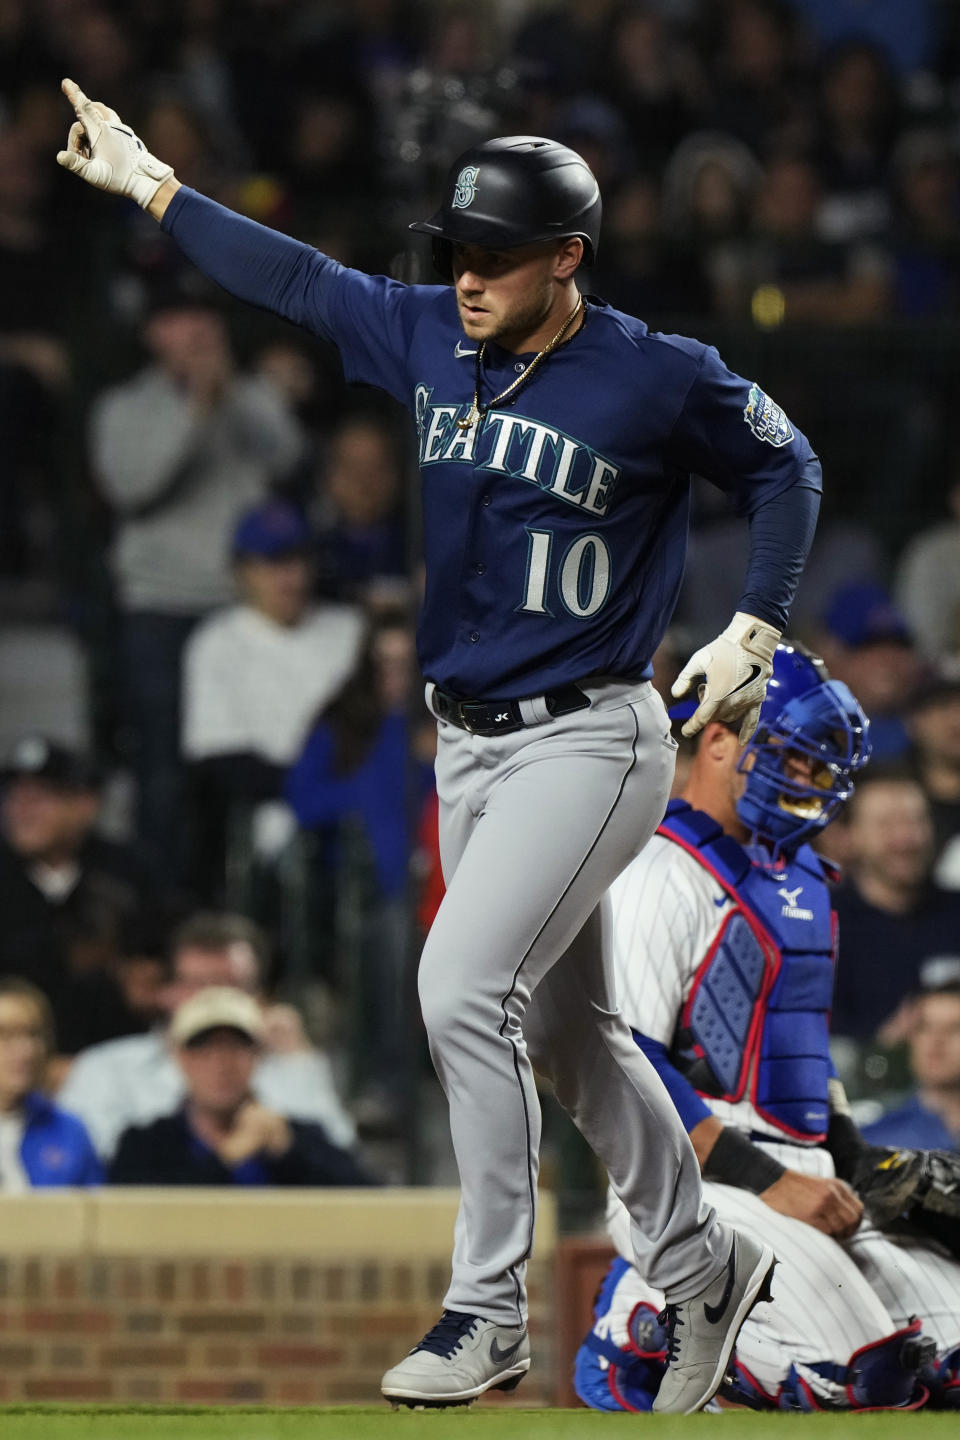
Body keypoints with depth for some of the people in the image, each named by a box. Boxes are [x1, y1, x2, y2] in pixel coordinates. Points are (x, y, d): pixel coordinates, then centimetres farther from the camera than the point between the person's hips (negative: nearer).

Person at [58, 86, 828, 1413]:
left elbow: (783, 467, 1)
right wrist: (149, 186, 13)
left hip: (590, 743, -7)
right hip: (468, 745, 7)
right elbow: (294, 277, 13)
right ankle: (701, 1270, 31)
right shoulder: (427, 337, 1)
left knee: (462, 987, -19)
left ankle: (489, 1314, -12)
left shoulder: (658, 379, -14)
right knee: (566, 1030, 14)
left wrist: (753, 631, -5)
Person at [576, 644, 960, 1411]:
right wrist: (768, 1184, -21)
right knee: (858, 1374, -23)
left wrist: (858, 1169, 14)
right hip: (688, 1186, -9)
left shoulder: (802, 877, 19)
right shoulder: (663, 877, -11)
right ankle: (641, 1333, -3)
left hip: (801, 1180, 9)